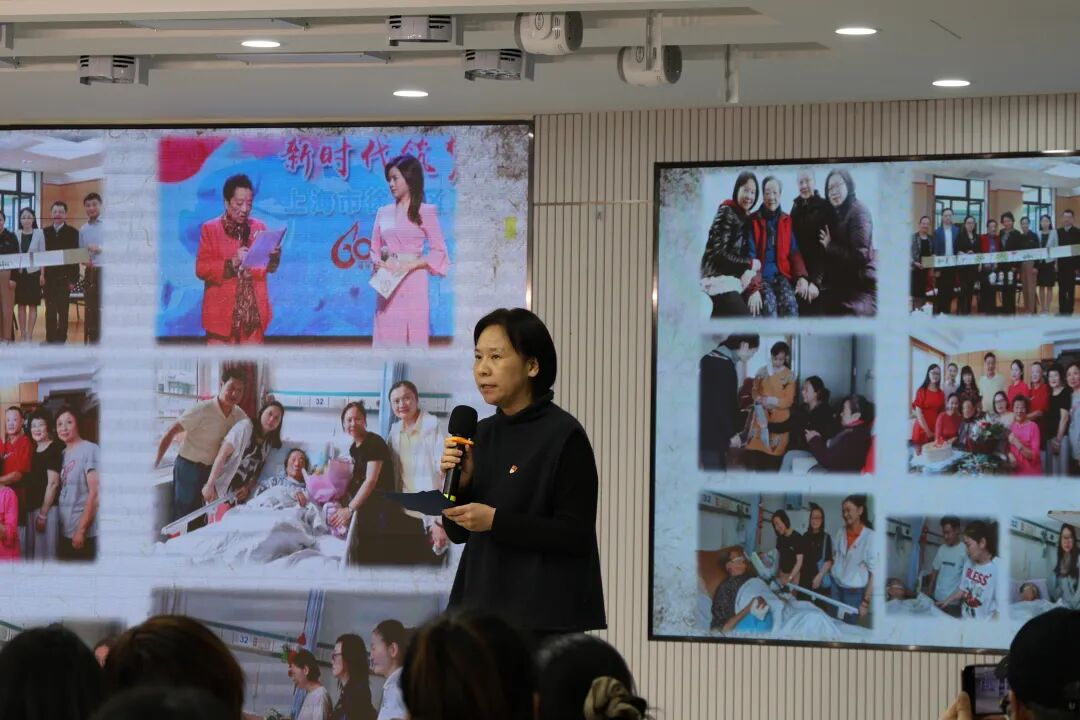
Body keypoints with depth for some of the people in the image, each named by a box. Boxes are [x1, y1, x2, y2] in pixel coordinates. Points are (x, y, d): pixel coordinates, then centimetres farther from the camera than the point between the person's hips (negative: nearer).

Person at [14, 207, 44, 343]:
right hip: (19, 272, 2)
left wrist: (42, 274, -5)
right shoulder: (16, 234, 3)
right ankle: (22, 333, 12)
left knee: (33, 305, 1)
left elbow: (42, 254, 0)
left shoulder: (39, 233, -1)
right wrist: (12, 275, -1)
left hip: (34, 272, -2)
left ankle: (29, 335, 4)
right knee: (21, 305, 5)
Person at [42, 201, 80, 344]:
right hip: (48, 277, 3)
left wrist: (73, 279, -9)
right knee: (50, 310, 5)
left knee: (63, 310, -2)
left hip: (64, 278, -3)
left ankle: (61, 338, 1)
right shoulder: (45, 232, 9)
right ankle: (50, 338, 9)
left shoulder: (72, 233, -1)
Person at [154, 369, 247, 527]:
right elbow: (170, 433, -17)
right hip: (188, 466, -6)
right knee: (184, 515, -3)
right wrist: (156, 463, -14)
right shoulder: (202, 410, -20)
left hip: (212, 469, 6)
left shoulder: (239, 415, -2)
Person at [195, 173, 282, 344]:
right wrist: (231, 263, -19)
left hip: (254, 311, 3)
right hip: (222, 311, -3)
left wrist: (274, 256, -14)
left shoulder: (259, 227, 11)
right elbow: (201, 268, -6)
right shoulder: (210, 229, 1)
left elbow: (270, 268, 9)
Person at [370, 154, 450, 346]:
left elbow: (439, 252, -2)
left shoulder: (425, 212, 0)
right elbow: (375, 249, 18)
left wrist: (410, 265, -13)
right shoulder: (383, 212, 13)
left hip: (413, 282, -4)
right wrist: (377, 263, -4)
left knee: (414, 338, -5)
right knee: (386, 338, 0)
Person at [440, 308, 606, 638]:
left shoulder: (564, 436, -9)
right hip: (482, 605, 6)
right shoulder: (483, 433, 11)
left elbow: (577, 535, -13)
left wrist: (496, 521, -19)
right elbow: (458, 532, 13)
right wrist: (459, 483, -5)